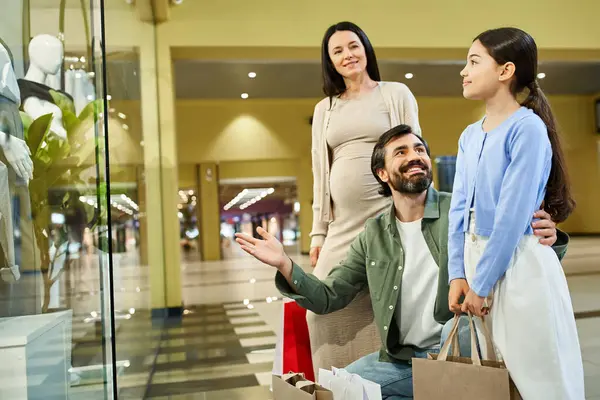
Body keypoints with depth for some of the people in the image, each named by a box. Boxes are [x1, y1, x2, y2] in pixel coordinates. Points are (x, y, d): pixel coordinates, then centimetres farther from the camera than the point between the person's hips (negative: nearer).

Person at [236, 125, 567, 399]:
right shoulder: (373, 235, 5)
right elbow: (329, 298, 6)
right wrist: (284, 265, -10)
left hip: (463, 347, -3)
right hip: (402, 360, 4)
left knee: (455, 328, -34)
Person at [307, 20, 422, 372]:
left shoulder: (396, 93, 6)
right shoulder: (324, 109, 16)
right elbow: (321, 173, 14)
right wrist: (319, 232, 9)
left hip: (389, 217, -3)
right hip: (343, 224, 4)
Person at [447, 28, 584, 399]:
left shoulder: (528, 128, -14)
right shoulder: (469, 136, 8)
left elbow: (513, 214, -18)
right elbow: (459, 208, 5)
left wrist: (482, 284, -15)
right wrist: (458, 274, -2)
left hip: (517, 264, -7)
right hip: (476, 259, 7)